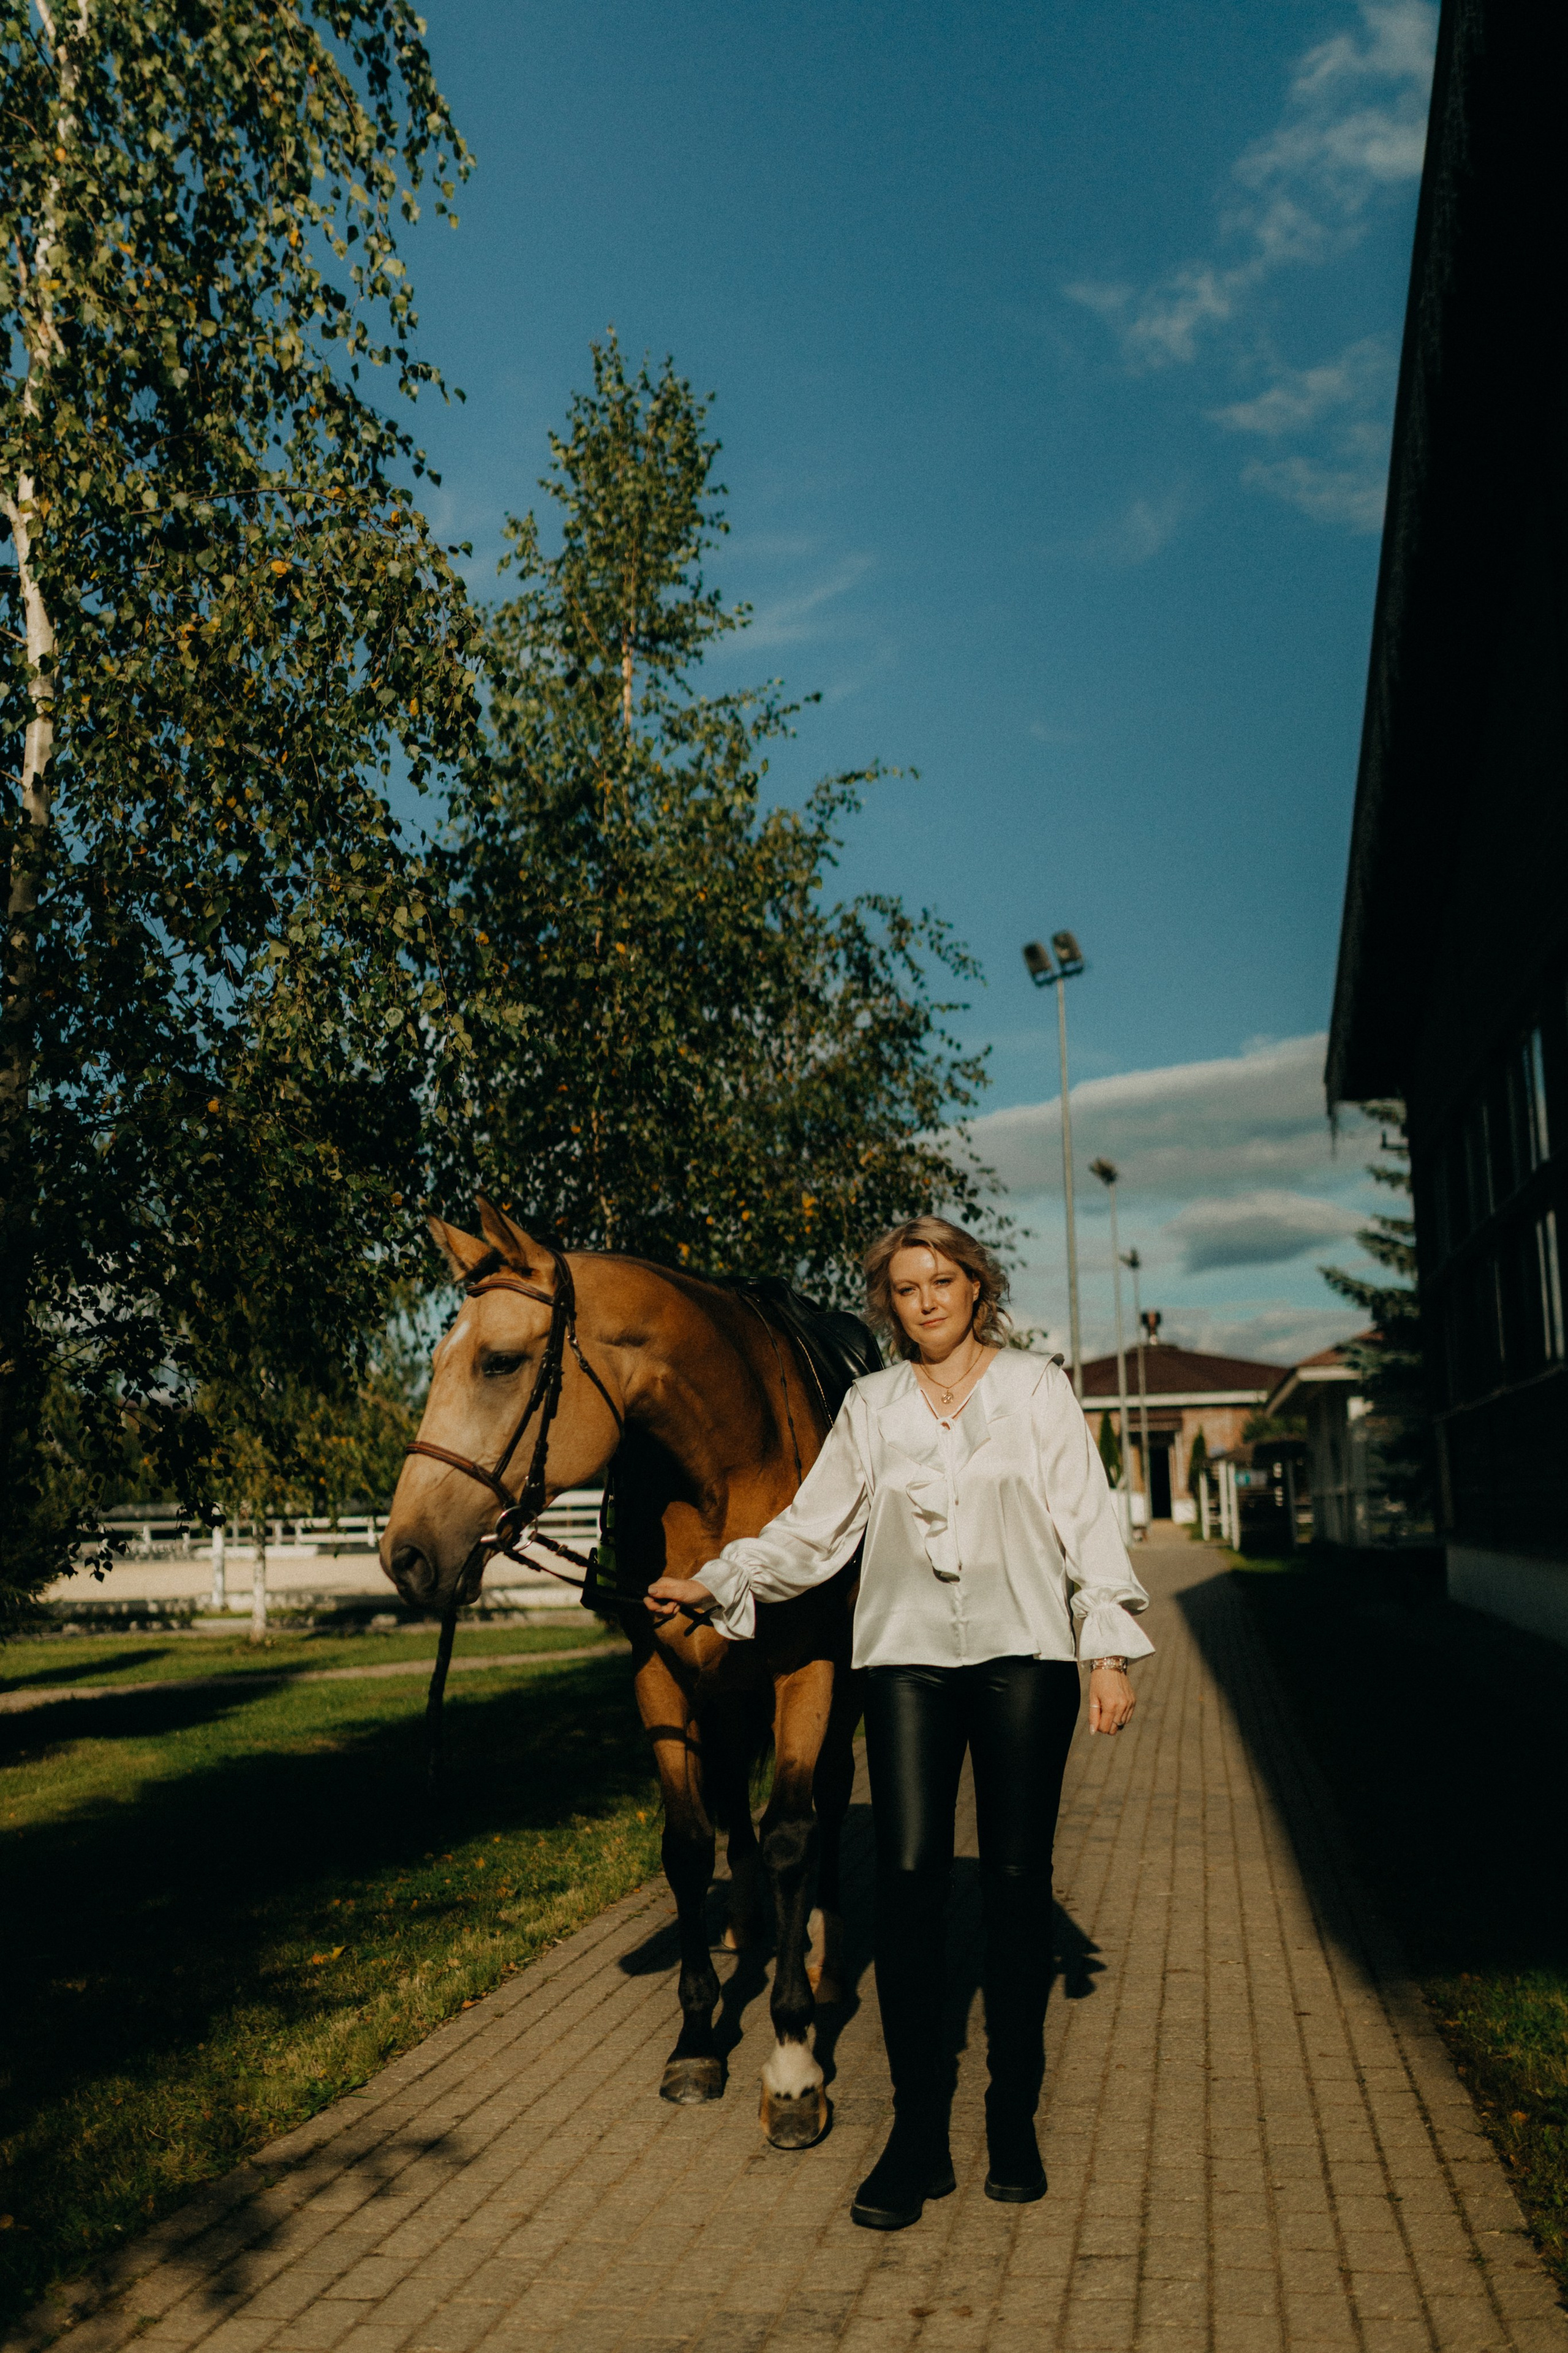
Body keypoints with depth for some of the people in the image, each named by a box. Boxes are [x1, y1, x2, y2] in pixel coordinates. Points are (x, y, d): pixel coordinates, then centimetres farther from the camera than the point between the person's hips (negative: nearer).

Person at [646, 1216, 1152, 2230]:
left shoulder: (1038, 1389, 4)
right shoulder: (870, 1406, 8)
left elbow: (1088, 1525, 1)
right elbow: (814, 1528, 12)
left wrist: (1110, 1651, -5)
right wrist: (717, 1583, 4)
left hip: (1024, 1655, -1)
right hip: (908, 1659, 1)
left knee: (1017, 1880, 4)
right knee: (909, 1877, -4)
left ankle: (1016, 2120, 18)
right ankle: (919, 2135, 5)